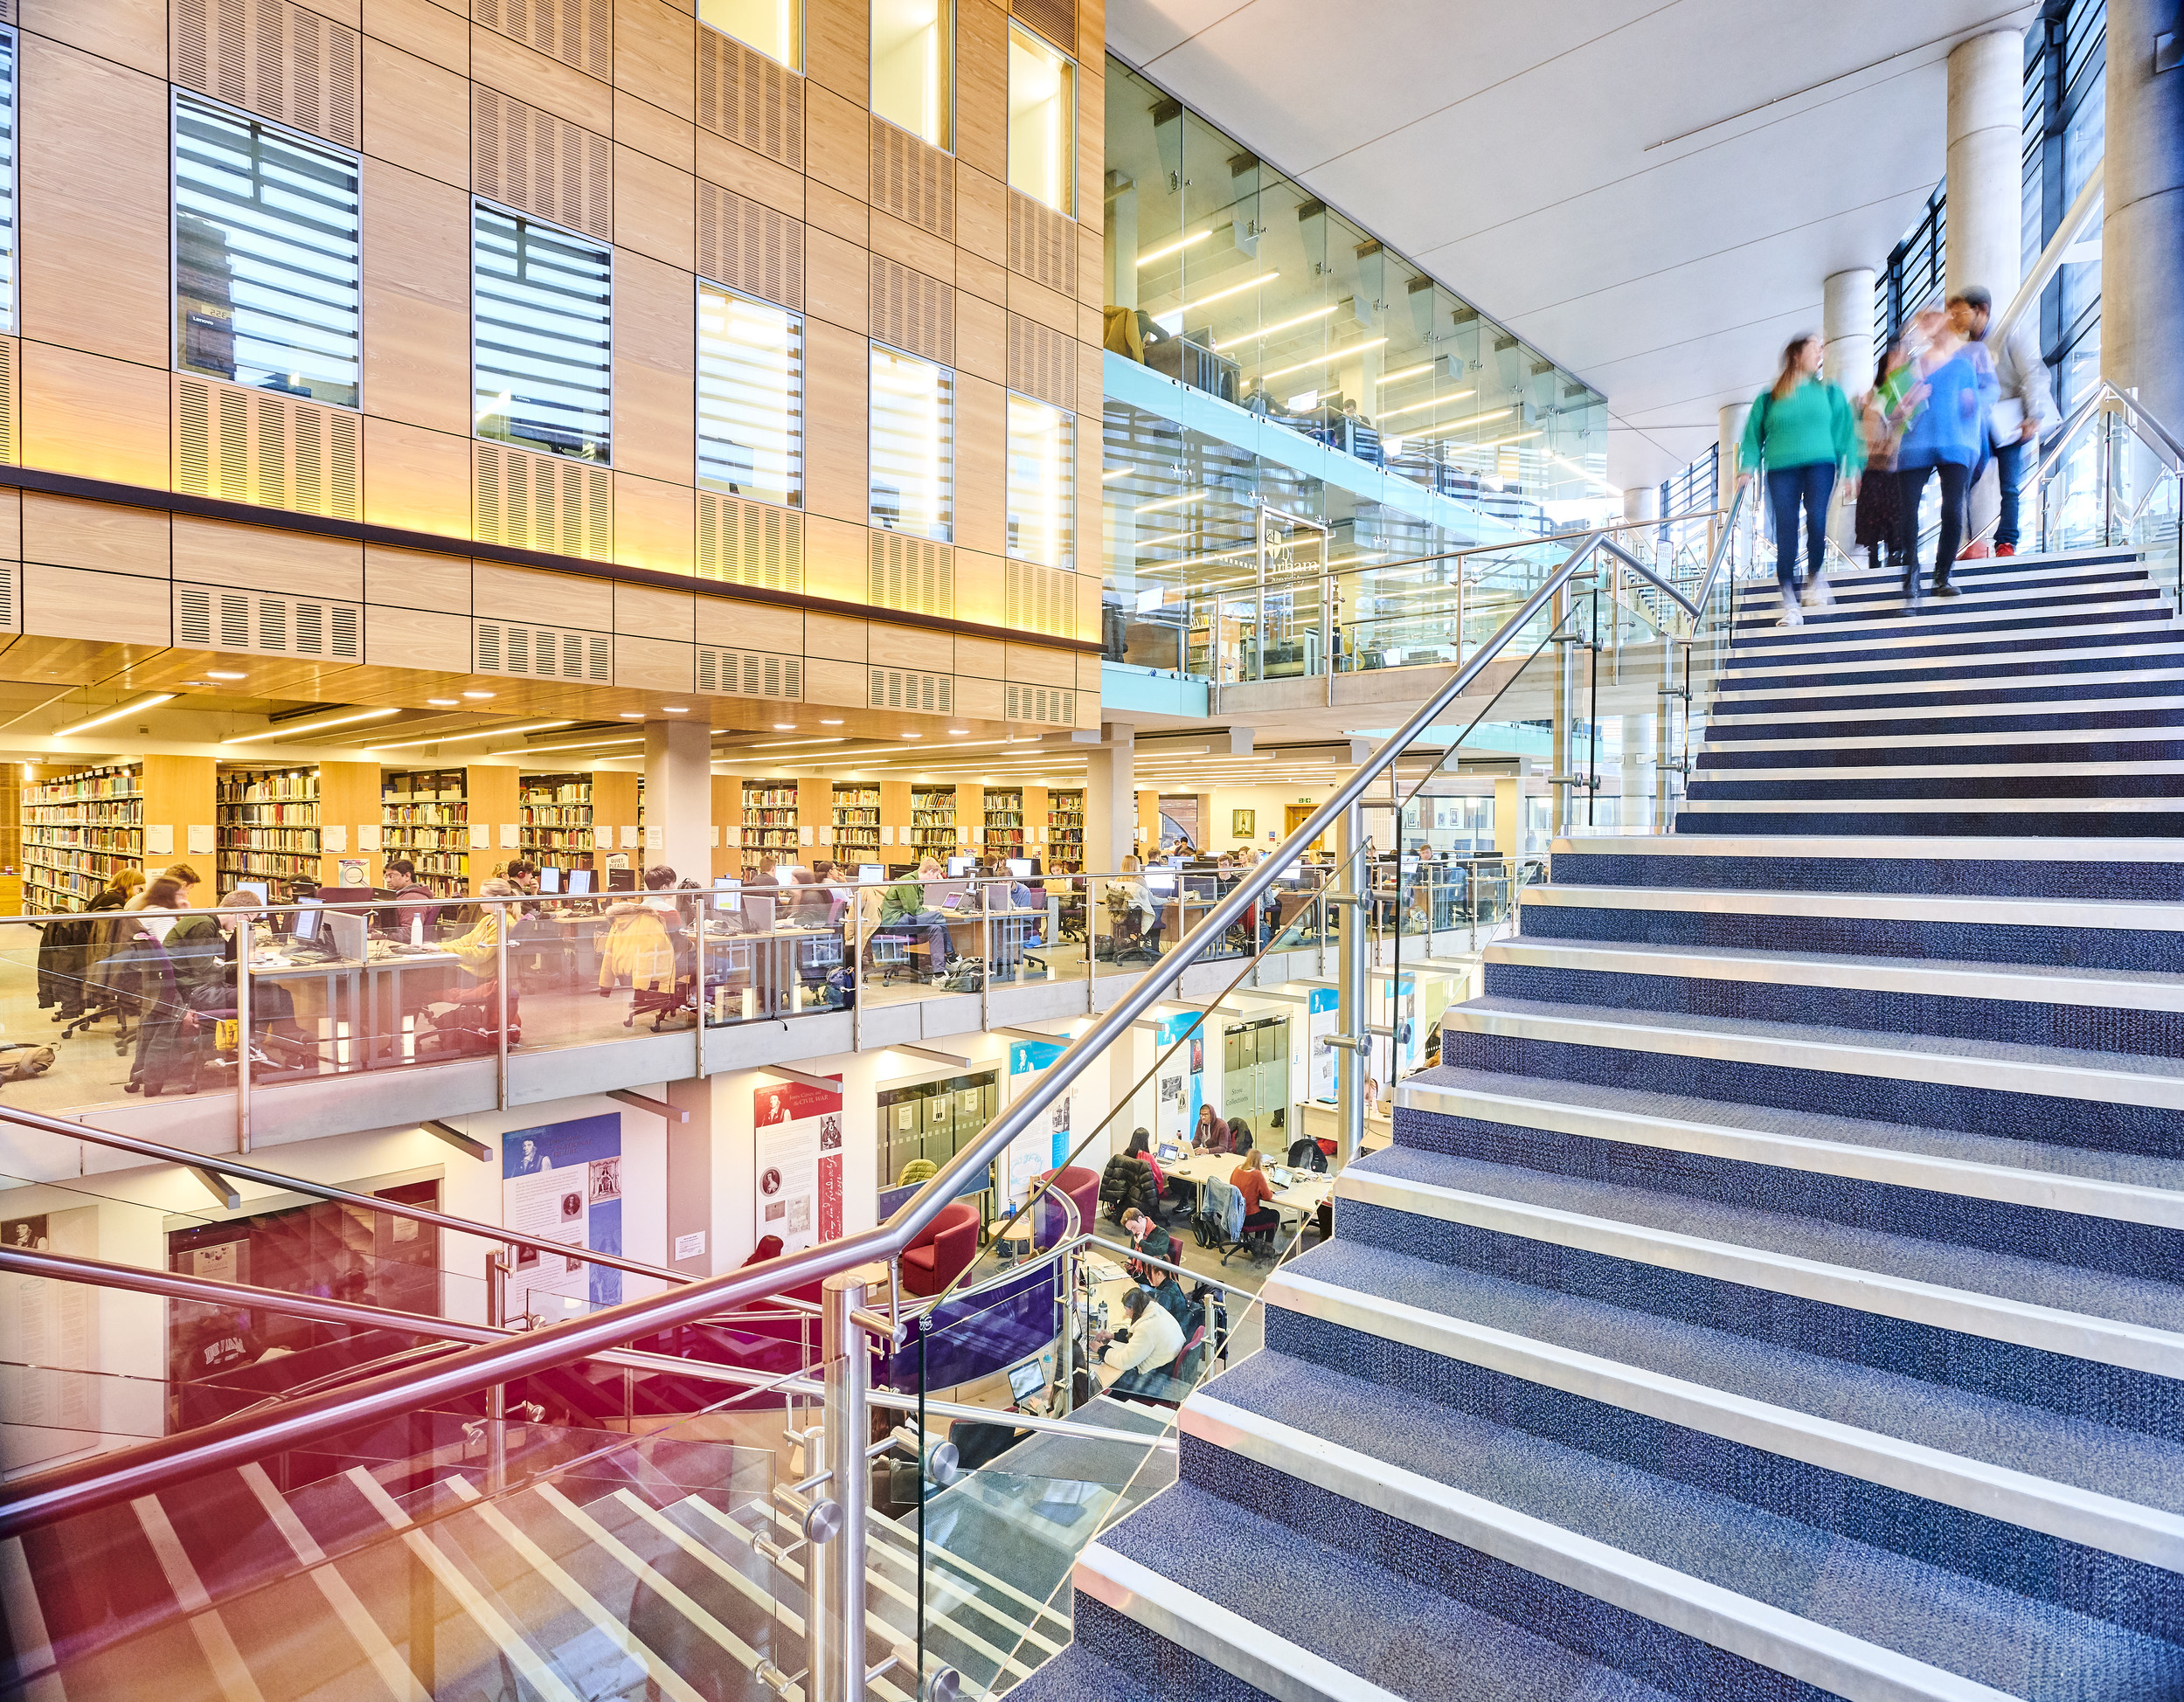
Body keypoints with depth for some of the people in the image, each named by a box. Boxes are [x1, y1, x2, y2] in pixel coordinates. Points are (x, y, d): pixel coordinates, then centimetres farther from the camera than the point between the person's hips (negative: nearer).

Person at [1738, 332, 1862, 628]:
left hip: (1820, 464, 1)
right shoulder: (1769, 399, 11)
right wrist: (1748, 468, -3)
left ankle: (1815, 576, 3)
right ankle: (1790, 604, -6)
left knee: (1816, 519, -22)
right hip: (1781, 469, -1)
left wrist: (1851, 470, 6)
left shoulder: (1830, 392, 16)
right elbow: (1753, 435, 12)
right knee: (1785, 532, -8)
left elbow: (1845, 431, 14)